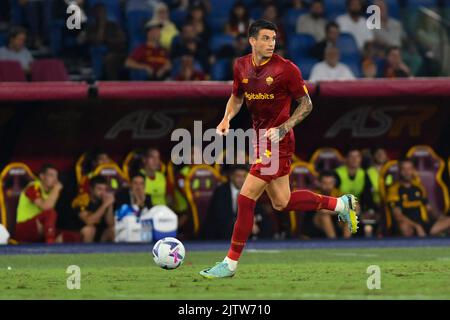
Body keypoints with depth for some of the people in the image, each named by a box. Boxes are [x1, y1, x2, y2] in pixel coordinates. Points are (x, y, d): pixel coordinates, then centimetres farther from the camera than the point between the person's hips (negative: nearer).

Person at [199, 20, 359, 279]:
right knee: (282, 203, 14)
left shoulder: (286, 68, -14)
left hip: (278, 142, -7)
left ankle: (231, 264, 0)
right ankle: (340, 204, 33)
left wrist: (283, 128, -18)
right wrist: (227, 119, 0)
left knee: (246, 199, -9)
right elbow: (237, 97, 20)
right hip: (261, 139, 7)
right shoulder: (241, 66, 3)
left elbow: (306, 104, -6)